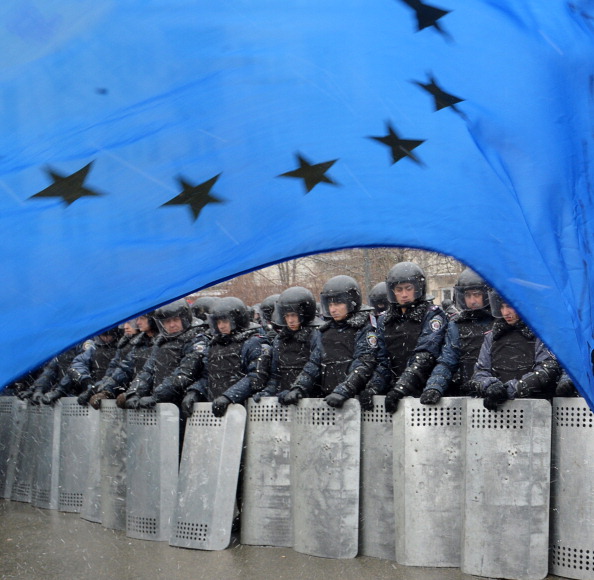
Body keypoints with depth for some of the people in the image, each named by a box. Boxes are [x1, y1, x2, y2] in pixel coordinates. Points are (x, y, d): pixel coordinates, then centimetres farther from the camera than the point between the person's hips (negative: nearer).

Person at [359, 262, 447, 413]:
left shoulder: (432, 315, 3)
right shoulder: (385, 320, 18)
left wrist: (401, 388, -21)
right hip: (392, 393, 4)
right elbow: (382, 361, 14)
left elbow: (424, 358, -10)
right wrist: (373, 388, -5)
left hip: (422, 393, -3)